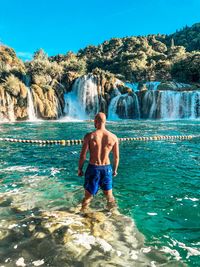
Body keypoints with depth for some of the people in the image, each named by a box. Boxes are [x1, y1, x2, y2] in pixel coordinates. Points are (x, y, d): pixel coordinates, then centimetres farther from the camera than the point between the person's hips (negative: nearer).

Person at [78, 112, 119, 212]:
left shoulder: (89, 136, -12)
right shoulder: (113, 137, -5)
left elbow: (83, 155, -10)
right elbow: (116, 157, 2)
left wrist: (80, 169, 4)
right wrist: (115, 169, 16)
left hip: (93, 168, -2)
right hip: (107, 168, 2)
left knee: (88, 195, 15)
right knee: (109, 195, 22)